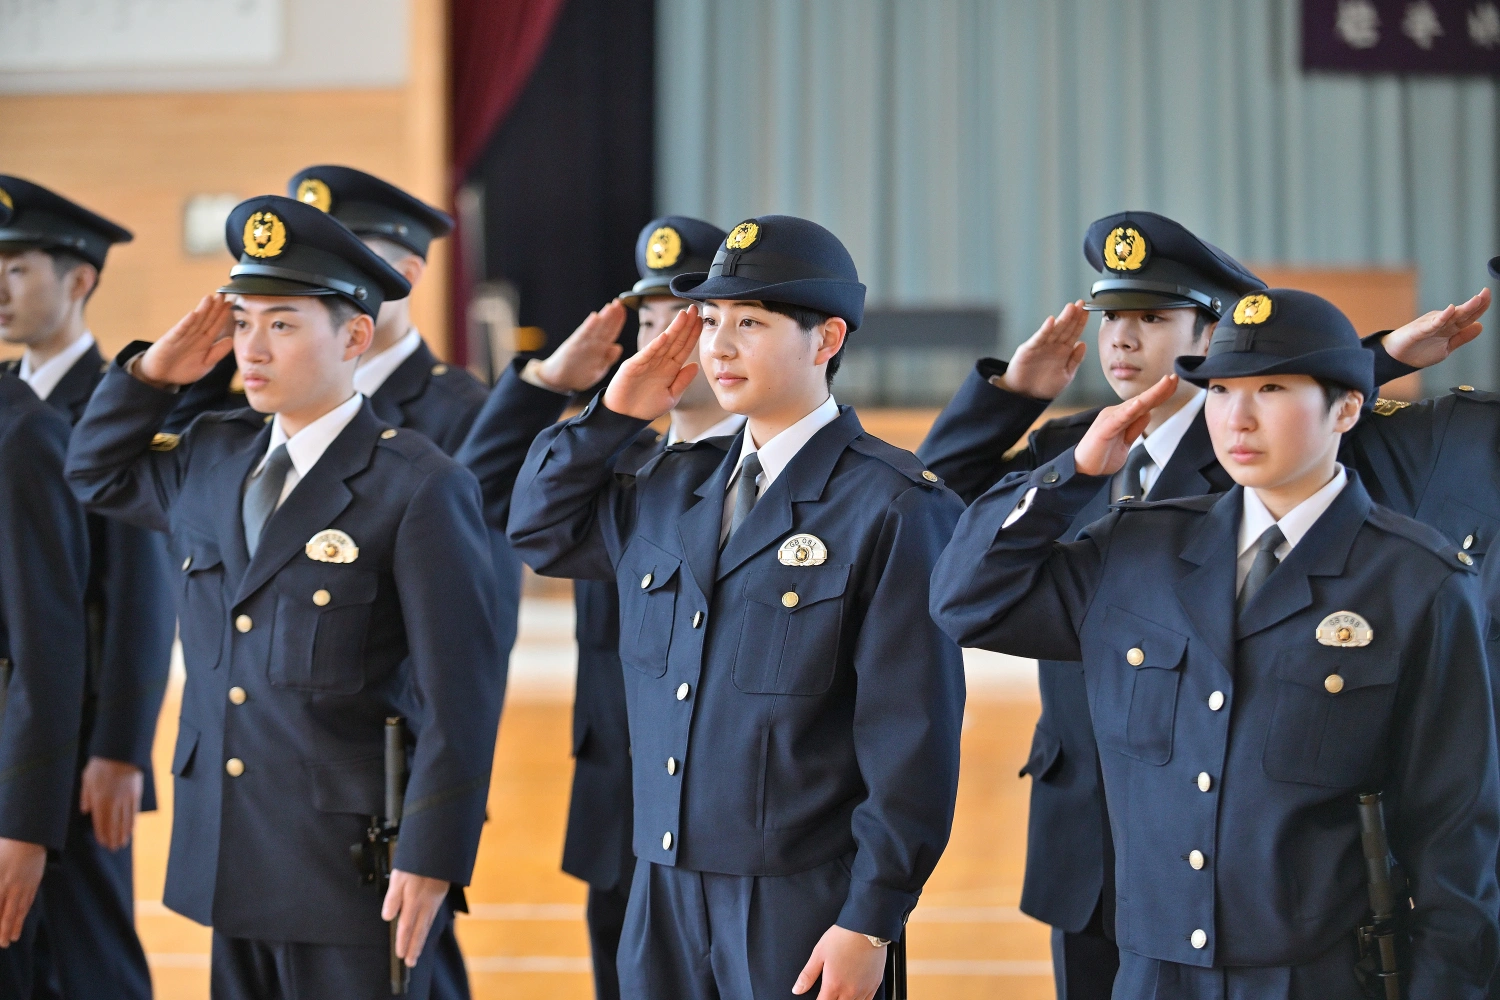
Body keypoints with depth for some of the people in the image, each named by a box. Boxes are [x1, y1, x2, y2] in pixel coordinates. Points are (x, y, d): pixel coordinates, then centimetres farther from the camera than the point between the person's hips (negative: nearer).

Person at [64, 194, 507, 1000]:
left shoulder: (420, 487, -12)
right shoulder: (212, 458, 9)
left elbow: (461, 693, -13)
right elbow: (97, 474, 29)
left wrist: (431, 862, -16)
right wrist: (151, 373, 11)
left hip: (355, 870, -6)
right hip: (231, 864, 7)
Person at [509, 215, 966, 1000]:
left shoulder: (894, 507, -10)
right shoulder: (674, 487, 11)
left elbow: (913, 736, -12)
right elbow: (541, 529, 25)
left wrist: (870, 923, -14)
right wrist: (614, 413, 10)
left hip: (805, 905, -6)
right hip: (666, 894, 6)